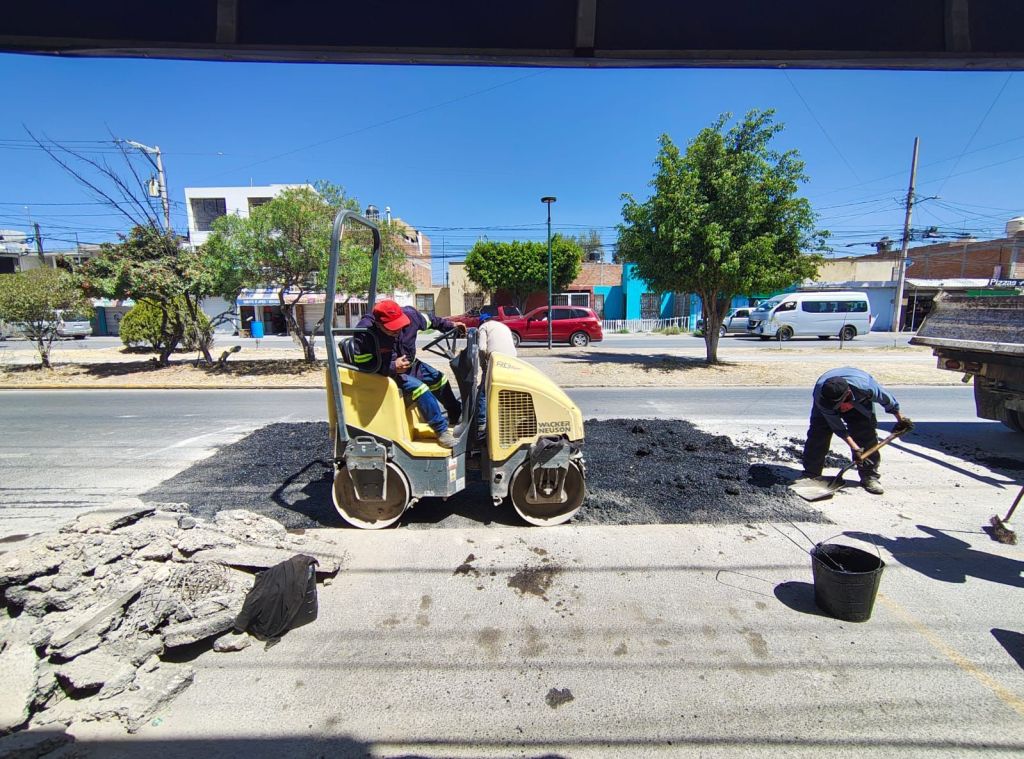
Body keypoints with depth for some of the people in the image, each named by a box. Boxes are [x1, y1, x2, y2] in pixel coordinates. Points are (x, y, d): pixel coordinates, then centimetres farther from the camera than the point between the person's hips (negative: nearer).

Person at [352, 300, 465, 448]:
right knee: (419, 388, -27)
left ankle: (456, 416, 37)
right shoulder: (364, 334, -31)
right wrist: (392, 368, -34)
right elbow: (362, 365, -25)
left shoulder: (409, 314, -19)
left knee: (439, 379, 13)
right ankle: (442, 430, -14)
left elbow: (430, 321, 2)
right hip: (387, 375, -7)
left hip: (409, 365, 7)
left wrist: (451, 325, 0)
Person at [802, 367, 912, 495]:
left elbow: (887, 400, -16)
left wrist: (900, 419, 1)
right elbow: (837, 427, -28)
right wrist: (854, 447, -28)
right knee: (818, 436, -10)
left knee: (866, 437, -9)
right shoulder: (820, 398, -41)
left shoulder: (865, 387, -41)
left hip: (859, 402, 1)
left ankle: (869, 476, 4)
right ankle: (811, 474, -1)